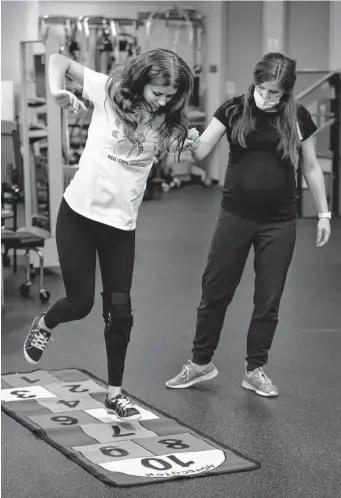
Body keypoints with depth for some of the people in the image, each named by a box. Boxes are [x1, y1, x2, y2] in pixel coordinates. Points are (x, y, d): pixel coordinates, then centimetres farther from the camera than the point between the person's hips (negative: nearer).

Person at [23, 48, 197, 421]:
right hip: (79, 211, -3)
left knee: (119, 310, 3)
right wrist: (57, 92, -22)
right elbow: (59, 60, -3)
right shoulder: (109, 90, -9)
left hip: (122, 222, 3)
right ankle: (44, 325, 35)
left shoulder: (167, 119, 0)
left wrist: (190, 141, -21)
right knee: (81, 302, -1)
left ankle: (114, 392, 19)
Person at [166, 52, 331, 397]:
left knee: (268, 298, 7)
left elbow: (310, 168, 8)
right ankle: (201, 362, 23)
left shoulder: (298, 118, -2)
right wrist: (188, 141, -31)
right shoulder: (234, 110, -5)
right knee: (215, 291, 6)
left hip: (279, 222, 0)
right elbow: (200, 153, -9)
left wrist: (323, 214, 8)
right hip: (236, 216, 0)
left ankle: (255, 370, 22)